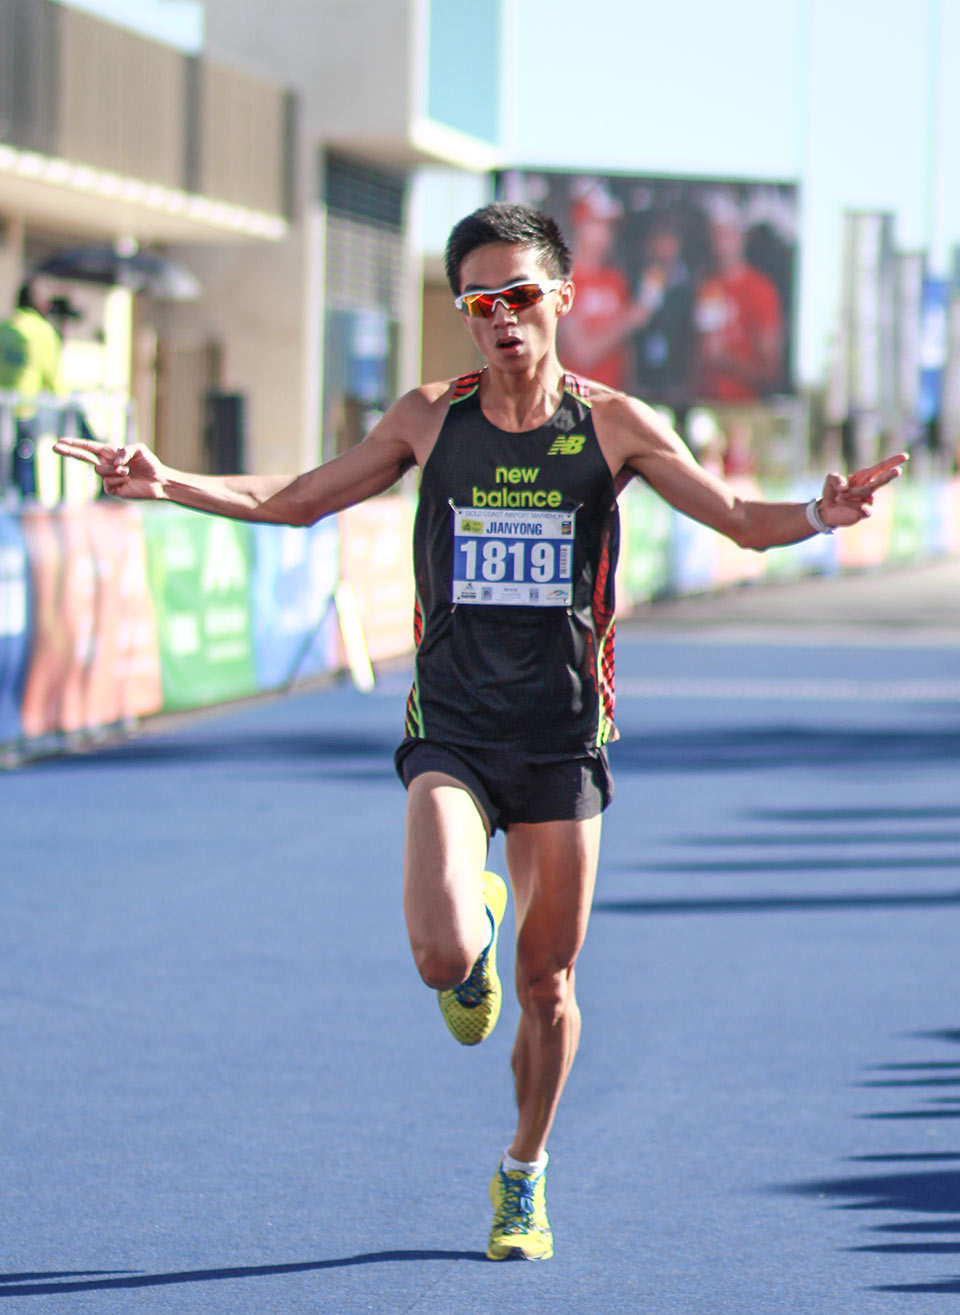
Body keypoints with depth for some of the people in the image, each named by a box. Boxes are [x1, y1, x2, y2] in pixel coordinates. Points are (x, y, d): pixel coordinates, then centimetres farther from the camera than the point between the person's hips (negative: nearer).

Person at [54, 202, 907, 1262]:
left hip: (563, 738, 0)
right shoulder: (429, 421, 2)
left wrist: (822, 514, -22)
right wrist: (168, 484, -2)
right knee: (442, 956, -21)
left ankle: (524, 1175, 31)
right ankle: (477, 918, 18)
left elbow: (742, 521, -1)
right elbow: (296, 500, 11)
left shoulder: (614, 427, -1)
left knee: (547, 984, 6)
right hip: (452, 731, 0)